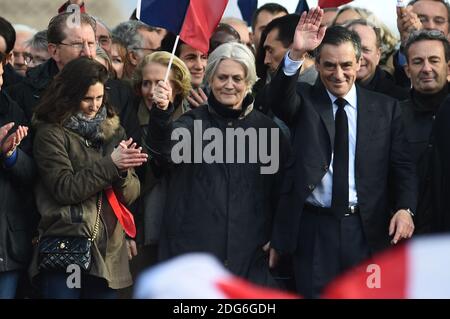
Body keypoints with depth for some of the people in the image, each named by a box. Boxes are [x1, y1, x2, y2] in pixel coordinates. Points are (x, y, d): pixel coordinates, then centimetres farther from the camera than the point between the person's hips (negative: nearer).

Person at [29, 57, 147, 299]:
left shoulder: (113, 131, 14)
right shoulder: (51, 134, -1)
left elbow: (131, 195, 10)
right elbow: (64, 189, -12)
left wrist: (123, 171, -11)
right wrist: (110, 164, -13)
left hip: (108, 251, 5)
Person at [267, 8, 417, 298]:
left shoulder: (386, 107, 7)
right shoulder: (304, 101, 5)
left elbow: (403, 166, 4)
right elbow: (280, 98, -18)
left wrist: (405, 209, -14)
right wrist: (296, 54, -36)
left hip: (366, 229, 1)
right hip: (313, 229, -1)